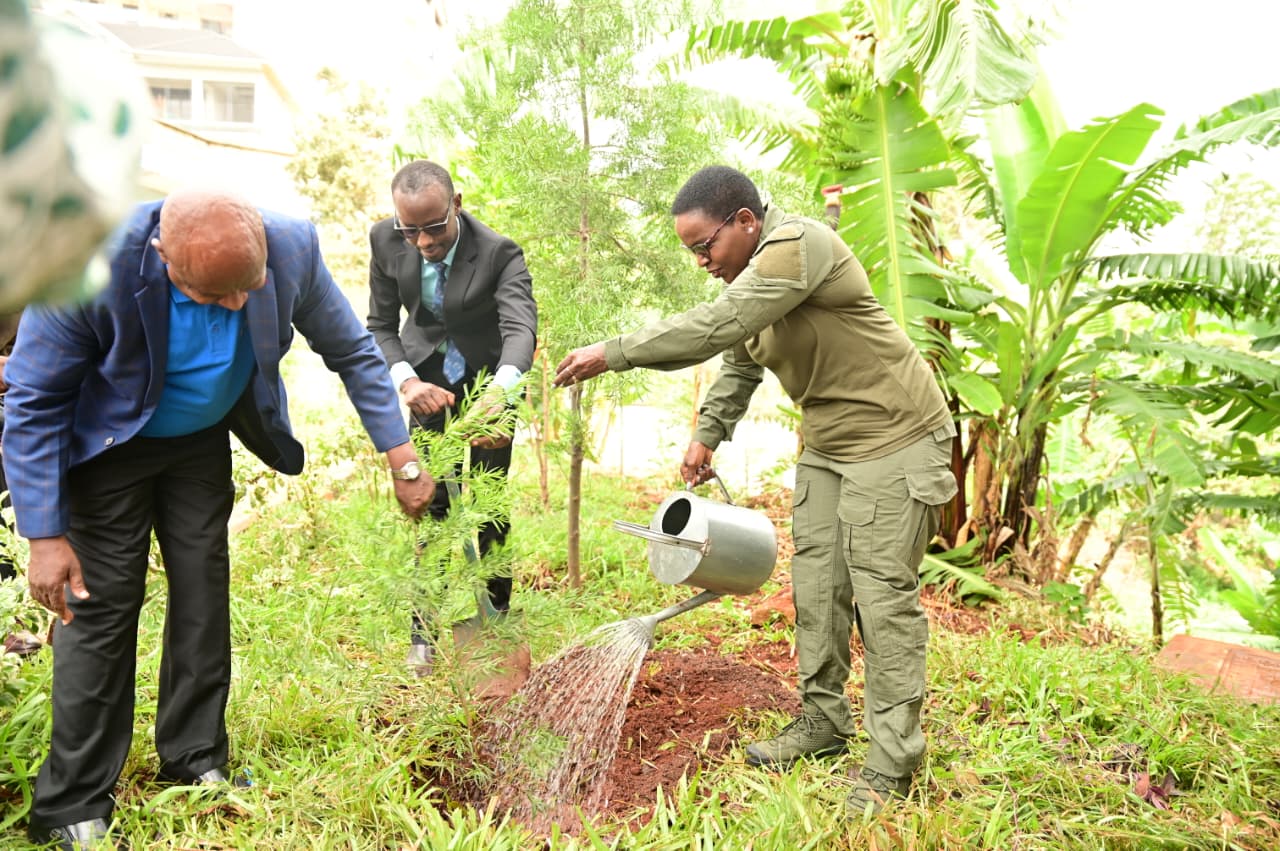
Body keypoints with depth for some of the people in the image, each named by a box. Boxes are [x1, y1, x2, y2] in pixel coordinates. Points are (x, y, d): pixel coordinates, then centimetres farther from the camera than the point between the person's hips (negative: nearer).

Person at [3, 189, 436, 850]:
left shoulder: (292, 248, -27)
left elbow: (354, 353, -11)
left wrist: (403, 463, -10)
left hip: (202, 442, 3)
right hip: (109, 445, -3)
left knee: (204, 597, 6)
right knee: (101, 604, -3)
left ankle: (197, 766, 22)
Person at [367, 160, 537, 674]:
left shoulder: (499, 252, -29)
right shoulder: (385, 241, -16)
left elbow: (521, 327, -42)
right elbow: (380, 324, -7)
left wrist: (499, 392, -63)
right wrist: (406, 381, -27)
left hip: (488, 379, -2)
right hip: (426, 379, 3)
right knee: (429, 500, -1)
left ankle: (494, 619, 18)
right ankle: (425, 629, 9)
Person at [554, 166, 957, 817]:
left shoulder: (798, 246, -22)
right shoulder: (747, 270, 8)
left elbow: (714, 328, -32)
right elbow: (737, 365, 19)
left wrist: (612, 354, -28)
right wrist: (708, 434, 9)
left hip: (894, 437, -9)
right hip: (825, 445, 9)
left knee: (882, 587, -6)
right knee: (816, 580, 9)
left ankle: (892, 760, 4)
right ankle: (824, 720, 23)